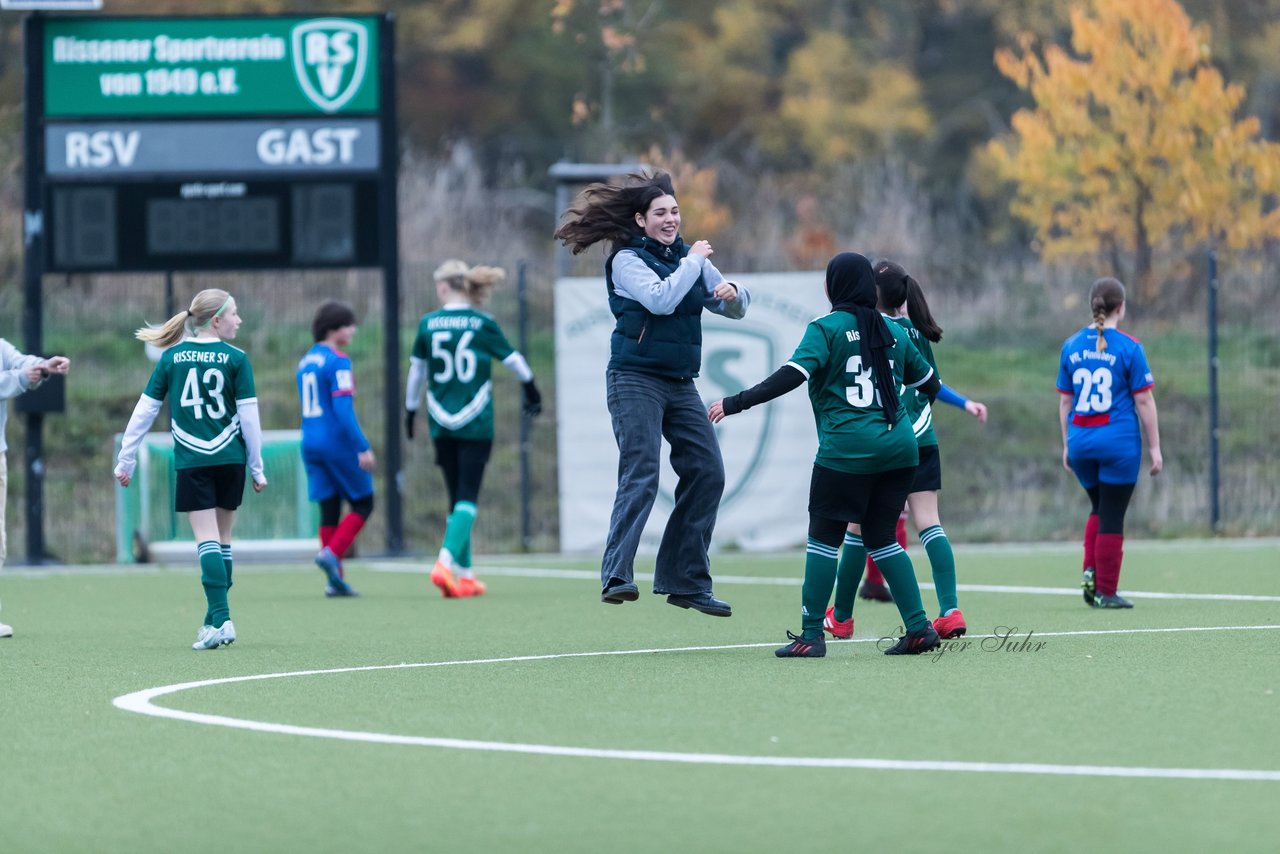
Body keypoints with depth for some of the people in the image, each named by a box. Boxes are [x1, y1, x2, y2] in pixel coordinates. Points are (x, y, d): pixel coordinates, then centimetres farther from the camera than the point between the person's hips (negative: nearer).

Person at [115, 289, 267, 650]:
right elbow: (249, 416, -3)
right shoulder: (235, 359, -3)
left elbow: (145, 410, 3)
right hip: (230, 458, 0)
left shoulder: (172, 357, 2)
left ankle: (220, 618, -15)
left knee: (207, 539, -3)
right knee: (222, 539, 13)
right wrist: (257, 468, 6)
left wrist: (125, 459, 11)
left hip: (192, 463, 0)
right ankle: (217, 618, 17)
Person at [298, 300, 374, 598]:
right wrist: (363, 448, -20)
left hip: (310, 443, 8)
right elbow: (343, 409, -19)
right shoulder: (338, 362, -12)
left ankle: (335, 580, 4)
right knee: (363, 504, 4)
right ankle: (331, 554, -14)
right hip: (337, 443, -8)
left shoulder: (306, 361, 14)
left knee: (329, 510, 8)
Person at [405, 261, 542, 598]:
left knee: (457, 498, 12)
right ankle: (446, 562, -22)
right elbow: (513, 360, 8)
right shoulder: (483, 324, -4)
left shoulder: (428, 324, 1)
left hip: (441, 424, 3)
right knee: (467, 498, -3)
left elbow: (416, 371, 11)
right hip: (475, 424, -3)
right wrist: (532, 391, 27)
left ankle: (465, 574, 13)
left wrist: (410, 410, 27)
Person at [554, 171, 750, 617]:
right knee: (641, 475, -19)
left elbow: (737, 309, 16)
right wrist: (693, 264, -10)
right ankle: (617, 576, -25)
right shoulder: (627, 260, -5)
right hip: (636, 379, -7)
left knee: (707, 472, 3)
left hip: (680, 384, 7)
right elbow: (661, 299, -22)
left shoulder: (688, 256, 13)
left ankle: (685, 581, 11)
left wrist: (732, 294, -6)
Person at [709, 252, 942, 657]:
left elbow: (791, 376, -16)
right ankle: (918, 628, 8)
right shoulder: (893, 332, 12)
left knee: (823, 537, 2)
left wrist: (736, 403, -14)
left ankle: (811, 635, -2)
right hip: (899, 449, 5)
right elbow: (929, 383, 23)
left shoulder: (826, 328, -4)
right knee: (881, 537, 15)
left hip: (846, 451, -5)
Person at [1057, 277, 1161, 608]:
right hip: (1119, 443, -4)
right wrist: (1155, 448, -1)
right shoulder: (1129, 347, -8)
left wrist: (1067, 444, 19)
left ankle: (1091, 570, 4)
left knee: (1099, 509, 21)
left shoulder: (1071, 346, 5)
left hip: (1080, 441, 4)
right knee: (1111, 518, 2)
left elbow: (1065, 400, 11)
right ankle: (1106, 591, 5)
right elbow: (1143, 401, -7)